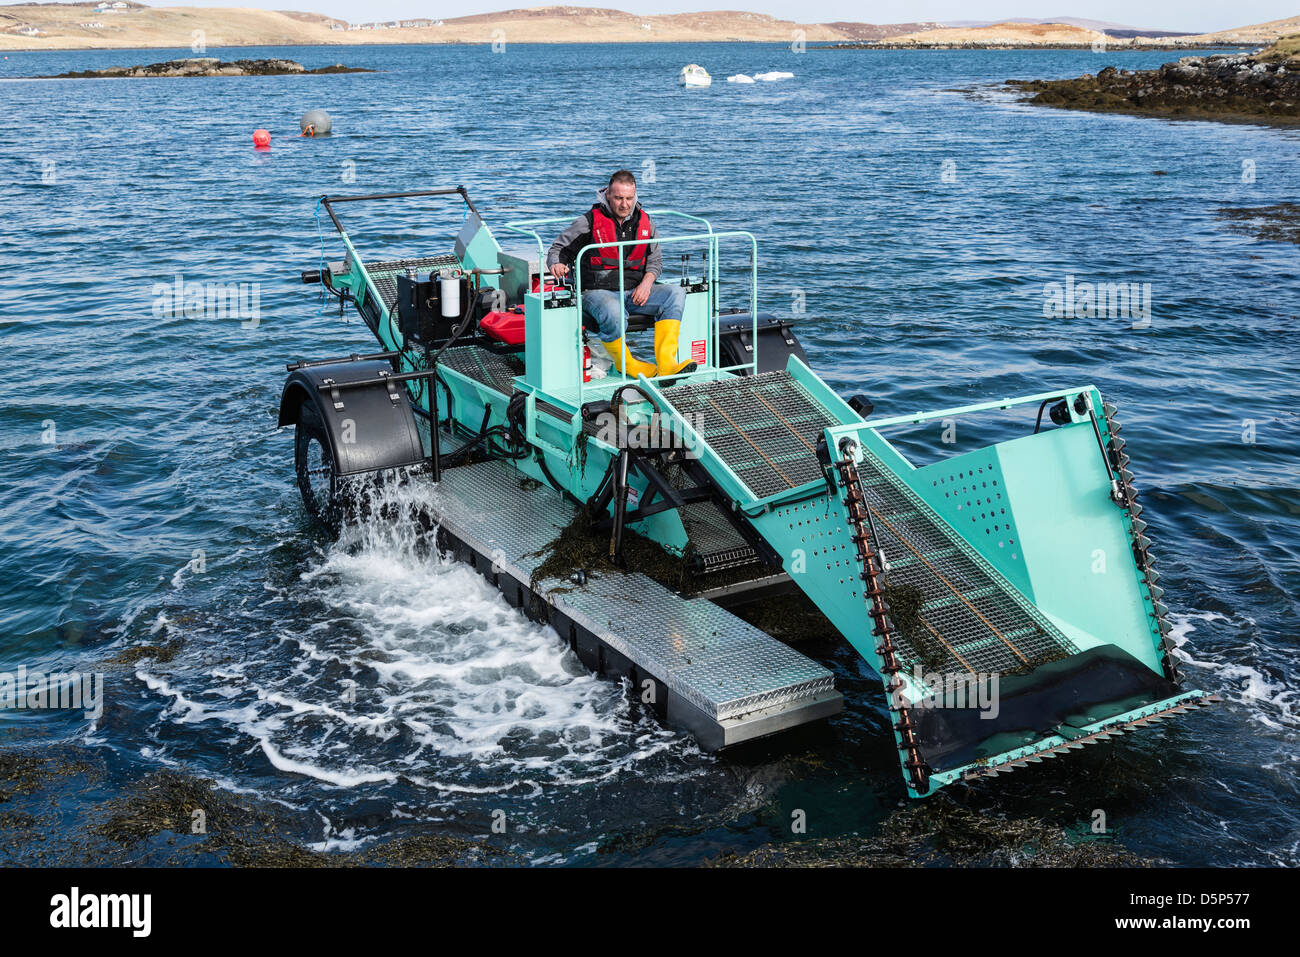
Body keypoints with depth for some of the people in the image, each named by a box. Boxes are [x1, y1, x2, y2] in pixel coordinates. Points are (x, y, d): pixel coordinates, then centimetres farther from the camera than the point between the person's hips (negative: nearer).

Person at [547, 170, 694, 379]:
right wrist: (557, 264, -20)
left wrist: (647, 282, -3)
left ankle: (665, 363, -30)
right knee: (613, 312, -40)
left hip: (634, 291, 5)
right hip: (597, 292, -4)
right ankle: (625, 363, -10)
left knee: (676, 293, -21)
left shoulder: (644, 222, 10)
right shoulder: (589, 222, -3)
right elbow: (559, 248, 4)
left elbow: (655, 259, 18)